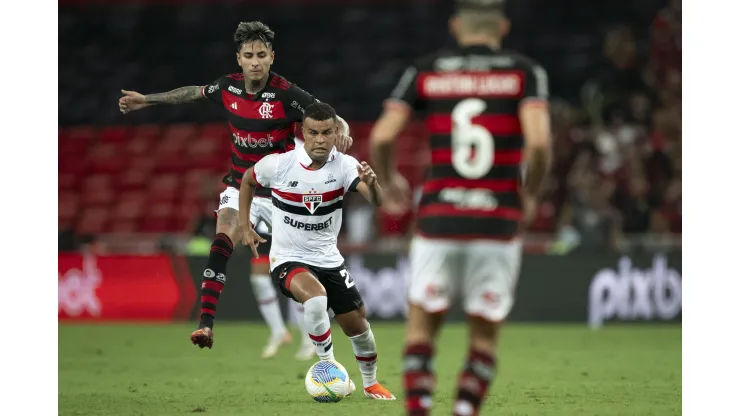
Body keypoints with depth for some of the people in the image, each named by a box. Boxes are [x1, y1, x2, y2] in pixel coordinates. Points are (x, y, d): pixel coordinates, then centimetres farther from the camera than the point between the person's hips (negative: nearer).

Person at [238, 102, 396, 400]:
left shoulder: (344, 166, -14)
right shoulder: (278, 165, -16)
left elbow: (377, 202, -28)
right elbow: (247, 181, 6)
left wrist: (372, 183, -50)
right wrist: (245, 227, 5)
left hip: (329, 260, 3)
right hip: (288, 260, -3)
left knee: (357, 324, 7)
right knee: (316, 296, -34)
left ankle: (371, 383, 35)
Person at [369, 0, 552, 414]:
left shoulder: (424, 72, 7)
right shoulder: (525, 72, 2)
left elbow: (381, 137, -3)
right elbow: (539, 142, -12)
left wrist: (388, 182, 17)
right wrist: (529, 195, 5)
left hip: (438, 220, 1)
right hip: (499, 222, -1)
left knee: (423, 323, 14)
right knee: (485, 336, 12)